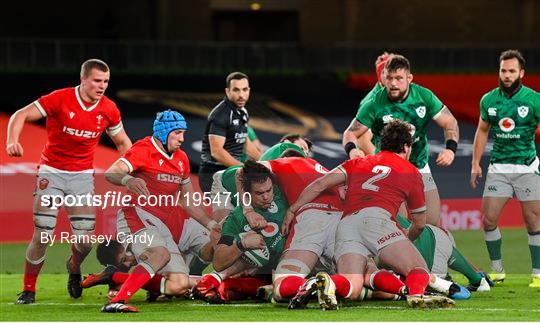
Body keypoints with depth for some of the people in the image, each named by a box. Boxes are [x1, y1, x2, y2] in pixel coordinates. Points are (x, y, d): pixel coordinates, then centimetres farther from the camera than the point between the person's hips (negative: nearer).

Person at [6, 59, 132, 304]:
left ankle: (74, 267, 32)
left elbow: (122, 142, 13)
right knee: (42, 235, -11)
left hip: (82, 175, 3)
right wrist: (12, 141, -31)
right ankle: (28, 290, 6)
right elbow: (22, 115, -12)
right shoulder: (60, 99, -14)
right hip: (52, 171, -3)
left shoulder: (109, 109, -2)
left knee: (85, 239, -5)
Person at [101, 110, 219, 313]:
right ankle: (117, 302, -47)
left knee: (180, 285, -3)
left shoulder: (181, 159, 19)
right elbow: (111, 173, -23)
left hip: (164, 227, 8)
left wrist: (211, 225, 23)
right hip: (140, 217, -8)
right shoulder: (144, 150, -6)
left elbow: (187, 201, 29)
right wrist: (128, 180, -45)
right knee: (161, 254, -37)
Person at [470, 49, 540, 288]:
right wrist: (475, 163, 13)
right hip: (498, 167, 3)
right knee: (488, 219, -2)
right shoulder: (488, 100, 5)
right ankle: (497, 270, 13)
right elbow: (482, 131, 18)